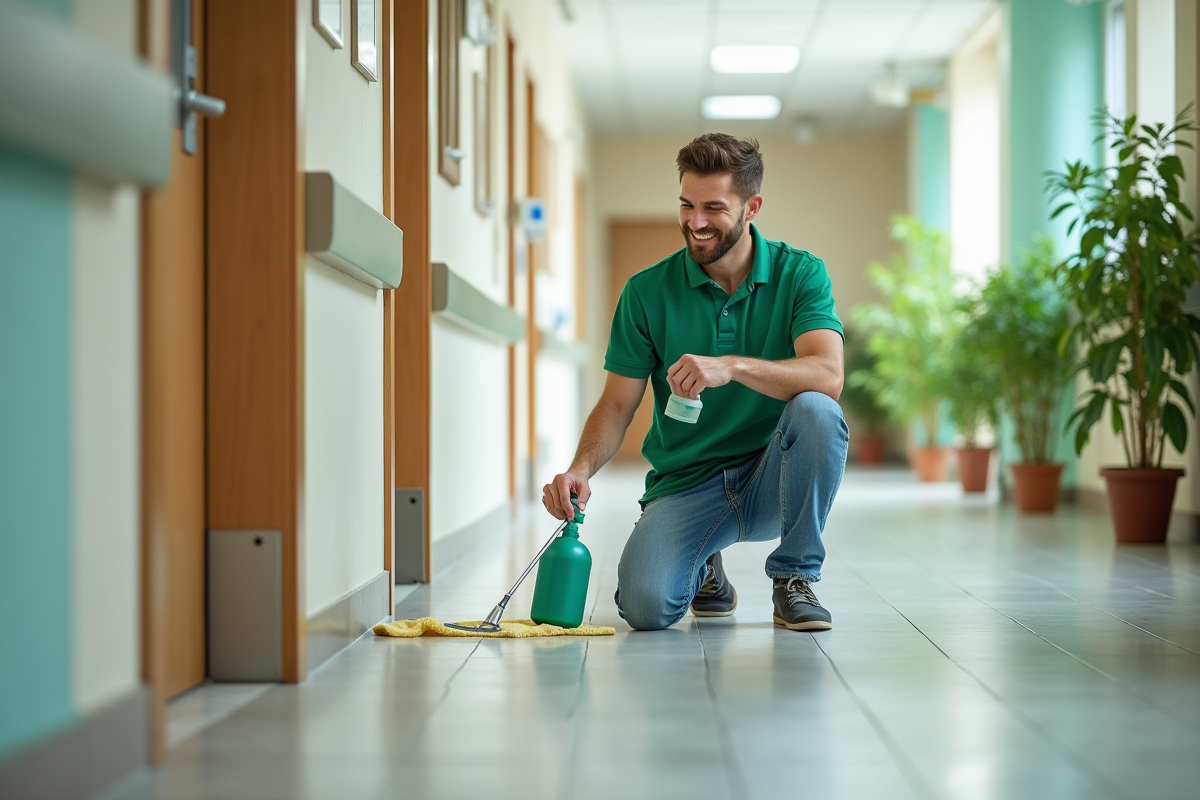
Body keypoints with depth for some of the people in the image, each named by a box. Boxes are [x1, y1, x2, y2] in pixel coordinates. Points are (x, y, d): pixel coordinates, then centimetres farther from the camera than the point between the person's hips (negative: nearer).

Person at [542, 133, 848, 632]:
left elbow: (828, 376, -22)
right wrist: (581, 470, -23)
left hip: (772, 479, -1)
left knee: (816, 411, -33)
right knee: (646, 607, -26)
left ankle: (794, 578, -10)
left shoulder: (800, 274, -6)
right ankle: (702, 568, 15)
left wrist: (733, 367, -38)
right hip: (684, 485, 1)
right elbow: (616, 406, -2)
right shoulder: (647, 292, -3)